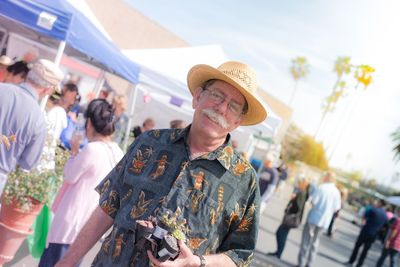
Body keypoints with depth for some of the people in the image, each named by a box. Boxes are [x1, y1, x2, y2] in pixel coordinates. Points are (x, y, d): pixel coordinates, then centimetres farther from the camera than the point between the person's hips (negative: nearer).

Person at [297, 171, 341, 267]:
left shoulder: (321, 187, -11)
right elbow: (335, 209, 5)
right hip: (325, 221, 5)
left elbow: (313, 202, -13)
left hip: (314, 217, -5)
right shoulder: (337, 192, 2)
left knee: (306, 241, 2)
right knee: (314, 241, 17)